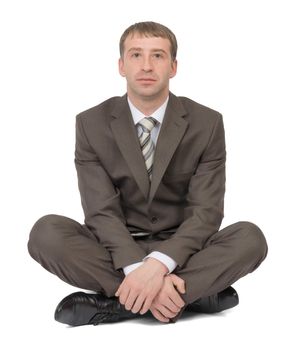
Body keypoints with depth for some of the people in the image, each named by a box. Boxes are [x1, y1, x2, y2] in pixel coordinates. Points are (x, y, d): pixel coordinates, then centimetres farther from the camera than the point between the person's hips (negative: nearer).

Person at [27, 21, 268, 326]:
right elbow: (102, 212, -13)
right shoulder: (91, 124, -4)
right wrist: (138, 269, -31)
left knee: (250, 238, -29)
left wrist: (158, 264, -31)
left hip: (182, 252, 0)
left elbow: (206, 211, -13)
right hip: (116, 252, 0)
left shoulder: (207, 123, -5)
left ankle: (115, 302, -28)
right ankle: (192, 294, -27)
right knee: (46, 232, -28)